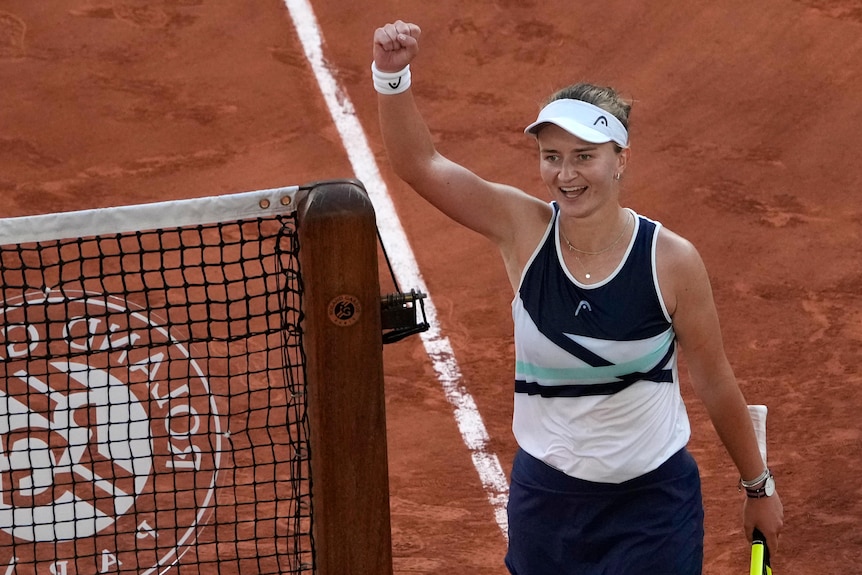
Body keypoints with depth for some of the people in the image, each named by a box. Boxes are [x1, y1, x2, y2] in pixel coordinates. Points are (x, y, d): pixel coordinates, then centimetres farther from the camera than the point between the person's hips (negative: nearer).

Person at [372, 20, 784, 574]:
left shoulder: (672, 260, -15)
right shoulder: (524, 229, -11)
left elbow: (716, 384, -3)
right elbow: (420, 163, -18)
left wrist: (759, 486, 7)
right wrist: (394, 74, -35)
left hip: (653, 503, -2)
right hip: (545, 497, 2)